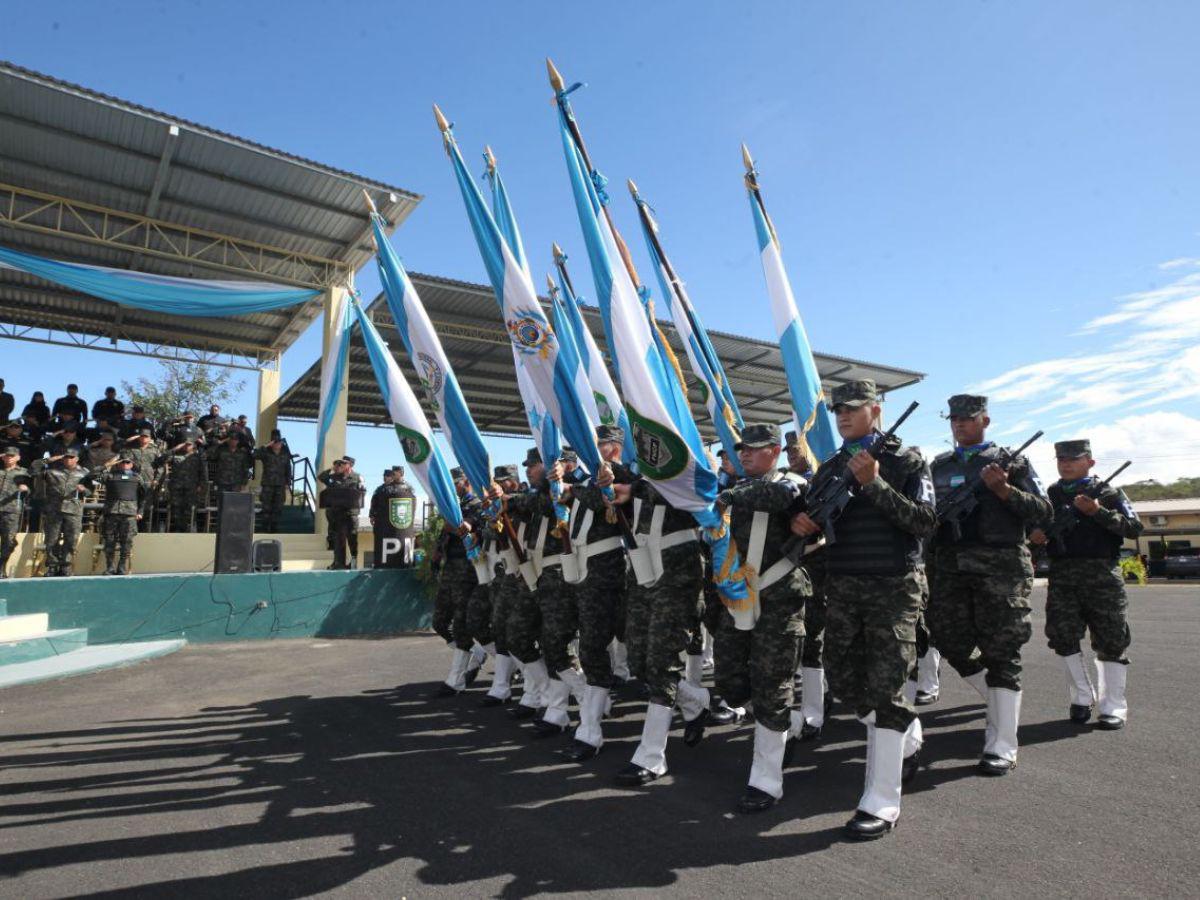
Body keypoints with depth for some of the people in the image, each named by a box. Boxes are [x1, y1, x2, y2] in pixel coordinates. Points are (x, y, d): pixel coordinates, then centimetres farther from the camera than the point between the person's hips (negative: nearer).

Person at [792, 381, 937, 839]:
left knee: (885, 688, -5)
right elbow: (818, 524, 18)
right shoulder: (828, 469, 12)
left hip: (894, 586, -5)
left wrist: (875, 484, -20)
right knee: (844, 680, 10)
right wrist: (804, 525, -5)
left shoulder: (905, 460, -2)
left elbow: (925, 522, -12)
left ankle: (881, 803, 5)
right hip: (841, 586, 5)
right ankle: (907, 741, 37)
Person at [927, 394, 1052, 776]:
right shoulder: (938, 466, 16)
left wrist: (1004, 490, -15)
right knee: (952, 646, 6)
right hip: (950, 566, 4)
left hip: (1000, 565, -4)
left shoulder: (1011, 461, 5)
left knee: (1000, 653, -2)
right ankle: (1002, 702, 32)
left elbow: (1042, 511, 0)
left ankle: (1002, 748, 5)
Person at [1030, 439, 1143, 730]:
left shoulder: (1107, 493, 5)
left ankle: (1114, 707, 11)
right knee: (1062, 637, -1)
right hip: (1061, 575, 3)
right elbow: (1033, 524, 20)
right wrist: (1034, 534, -2)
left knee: (1110, 640, 1)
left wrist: (1098, 512, -16)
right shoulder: (1049, 495, 14)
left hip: (1101, 574, -3)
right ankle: (1082, 698, 15)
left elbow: (1134, 528, -4)